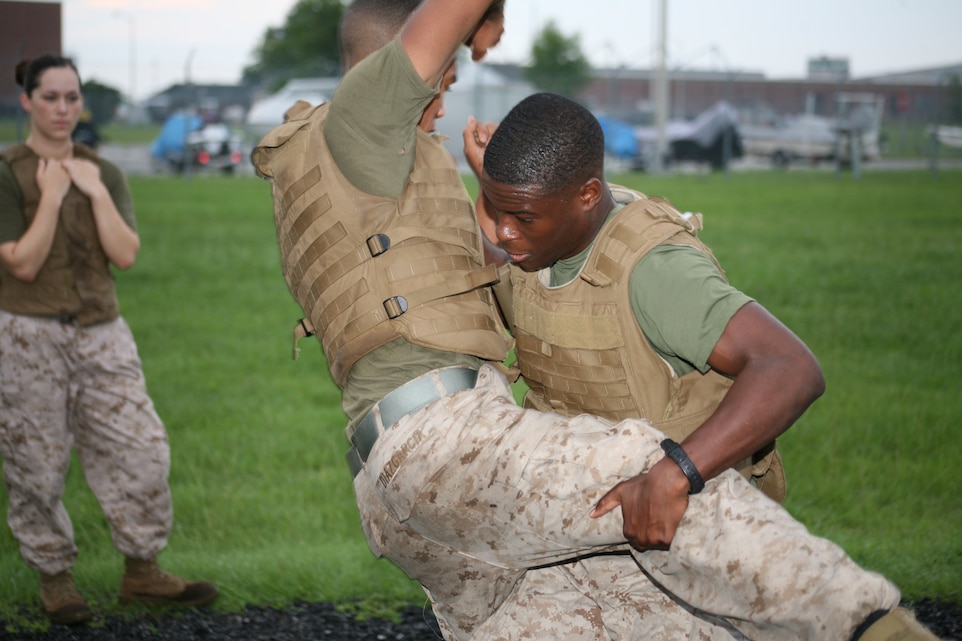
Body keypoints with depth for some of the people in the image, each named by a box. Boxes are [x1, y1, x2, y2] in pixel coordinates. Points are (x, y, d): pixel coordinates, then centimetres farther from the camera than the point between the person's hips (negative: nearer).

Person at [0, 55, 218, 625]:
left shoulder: (103, 173, 8)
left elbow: (126, 254, -4)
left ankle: (142, 572, 15)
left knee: (142, 448, 1)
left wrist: (95, 191, -9)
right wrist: (51, 197, -15)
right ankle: (54, 576, 20)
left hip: (101, 332, 4)